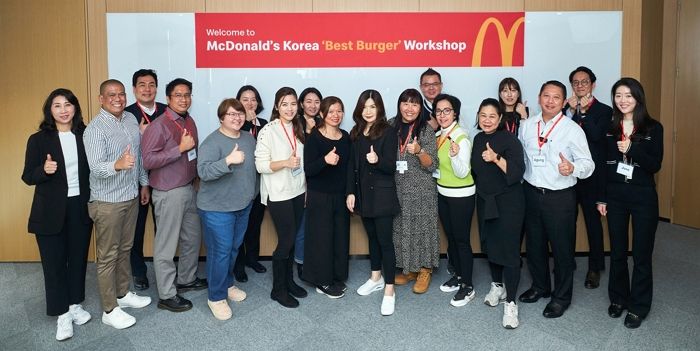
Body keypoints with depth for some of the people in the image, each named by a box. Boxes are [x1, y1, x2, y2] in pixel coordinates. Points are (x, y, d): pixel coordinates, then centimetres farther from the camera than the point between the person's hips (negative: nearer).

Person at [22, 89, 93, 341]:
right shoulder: (38, 139, -5)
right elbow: (27, 176, -3)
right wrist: (44, 170, -24)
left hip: (80, 207, 2)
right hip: (51, 211, -2)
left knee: (78, 257, 13)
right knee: (54, 261, 6)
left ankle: (75, 305, 32)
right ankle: (62, 314, 20)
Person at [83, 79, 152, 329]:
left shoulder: (131, 119, 5)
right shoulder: (95, 129, -17)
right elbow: (96, 168, -28)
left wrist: (144, 183, 17)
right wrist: (118, 164, -48)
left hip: (131, 196, 7)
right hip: (107, 202, -7)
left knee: (125, 249, 19)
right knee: (107, 256, 4)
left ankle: (123, 294, 35)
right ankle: (109, 310, 16)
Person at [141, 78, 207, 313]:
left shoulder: (189, 122, 9)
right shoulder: (158, 126, -14)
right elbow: (148, 161, -20)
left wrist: (197, 175, 8)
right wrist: (180, 148, -23)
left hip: (189, 188, 8)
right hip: (169, 193, -8)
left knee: (193, 237, 18)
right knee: (166, 245, 2)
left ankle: (187, 279, 36)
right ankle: (166, 295, 14)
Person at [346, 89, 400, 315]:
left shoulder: (388, 132, -10)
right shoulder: (356, 133, 7)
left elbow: (391, 167, -14)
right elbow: (352, 166, 9)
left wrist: (377, 160, -34)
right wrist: (350, 192, 4)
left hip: (382, 195, -6)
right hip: (363, 194, 6)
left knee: (385, 240, -2)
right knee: (372, 237, 18)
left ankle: (389, 290, 6)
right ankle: (376, 278, 34)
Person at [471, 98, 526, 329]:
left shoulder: (509, 139, -12)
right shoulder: (478, 139, 7)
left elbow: (517, 172, -22)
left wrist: (497, 158, -31)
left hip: (508, 203, -6)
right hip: (485, 201, 6)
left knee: (509, 249, -5)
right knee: (489, 245, 14)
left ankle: (510, 303, 4)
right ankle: (497, 286, 35)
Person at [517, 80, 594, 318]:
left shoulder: (572, 129, -9)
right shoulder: (526, 125, 5)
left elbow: (588, 163, -10)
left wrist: (572, 168, -32)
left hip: (560, 197, -4)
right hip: (531, 193, 5)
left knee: (562, 248, 7)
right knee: (534, 244, 17)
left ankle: (561, 297, 26)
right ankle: (540, 286, 39)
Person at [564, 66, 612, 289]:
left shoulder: (604, 111, 1)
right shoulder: (566, 108, 8)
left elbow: (597, 135, -15)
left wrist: (584, 111, -16)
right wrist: (571, 110, -15)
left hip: (591, 176, -2)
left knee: (593, 221, 6)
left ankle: (595, 268, 18)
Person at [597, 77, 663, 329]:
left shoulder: (653, 128, -3)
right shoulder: (608, 128, 3)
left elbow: (655, 165, -8)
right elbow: (602, 164, 4)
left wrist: (632, 149, -23)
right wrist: (600, 198, 3)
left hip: (643, 197, -2)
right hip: (614, 195, 2)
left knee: (641, 253, 4)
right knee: (617, 251, 11)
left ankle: (638, 306, 18)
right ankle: (618, 298, 28)